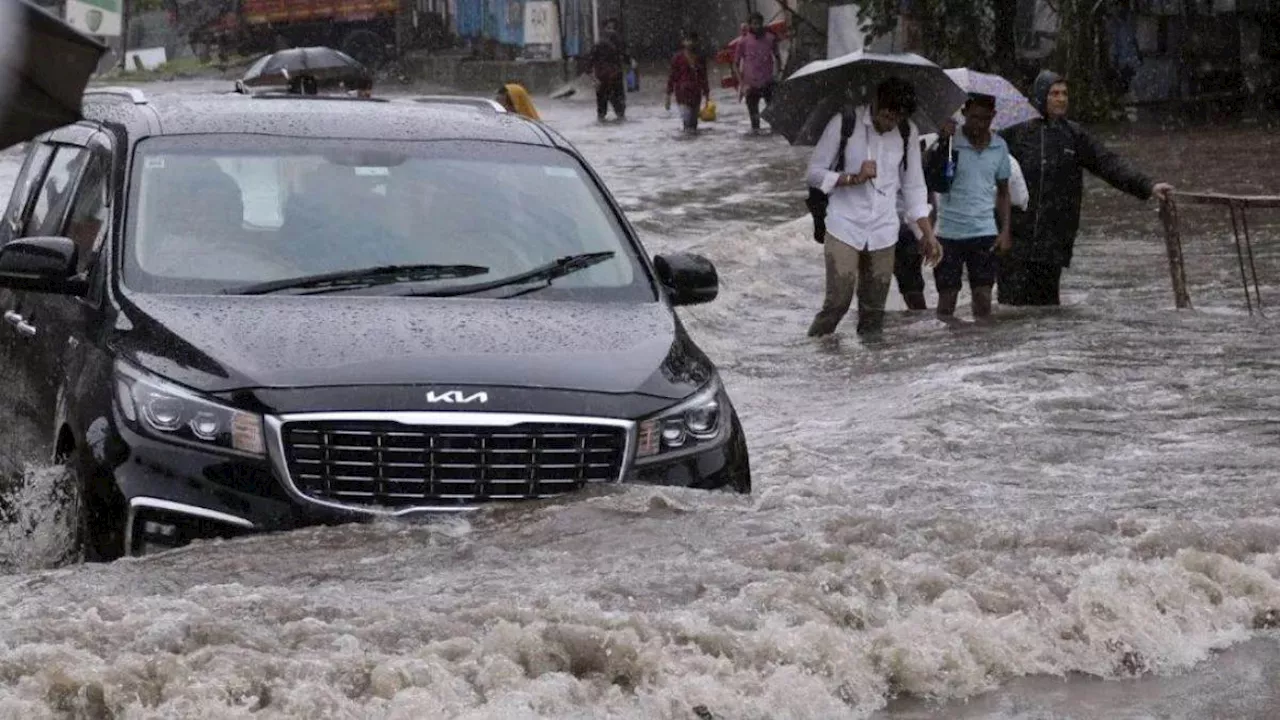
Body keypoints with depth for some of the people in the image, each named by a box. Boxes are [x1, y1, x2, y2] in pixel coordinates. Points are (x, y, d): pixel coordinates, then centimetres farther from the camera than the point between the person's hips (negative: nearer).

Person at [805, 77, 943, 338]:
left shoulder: (908, 132, 4)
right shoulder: (844, 124, -7)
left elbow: (914, 187, 12)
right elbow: (815, 173, -3)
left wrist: (928, 233, 7)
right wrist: (854, 178, -17)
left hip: (883, 233, 4)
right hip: (844, 229, -4)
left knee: (874, 310, 4)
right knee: (838, 300, -14)